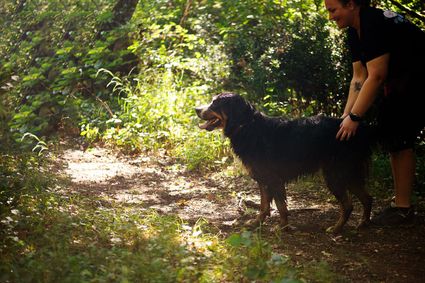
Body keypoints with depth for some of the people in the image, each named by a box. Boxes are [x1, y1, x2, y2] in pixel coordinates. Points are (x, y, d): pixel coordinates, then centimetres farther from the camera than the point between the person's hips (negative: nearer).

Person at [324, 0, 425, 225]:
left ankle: (403, 207, -10)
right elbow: (359, 77, 5)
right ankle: (400, 203, 14)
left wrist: (354, 117, -27)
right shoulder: (354, 32, 5)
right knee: (388, 135, 8)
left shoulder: (375, 24, -25)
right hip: (399, 81, 10)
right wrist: (346, 115, -5)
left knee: (399, 138, -14)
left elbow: (376, 76, -28)